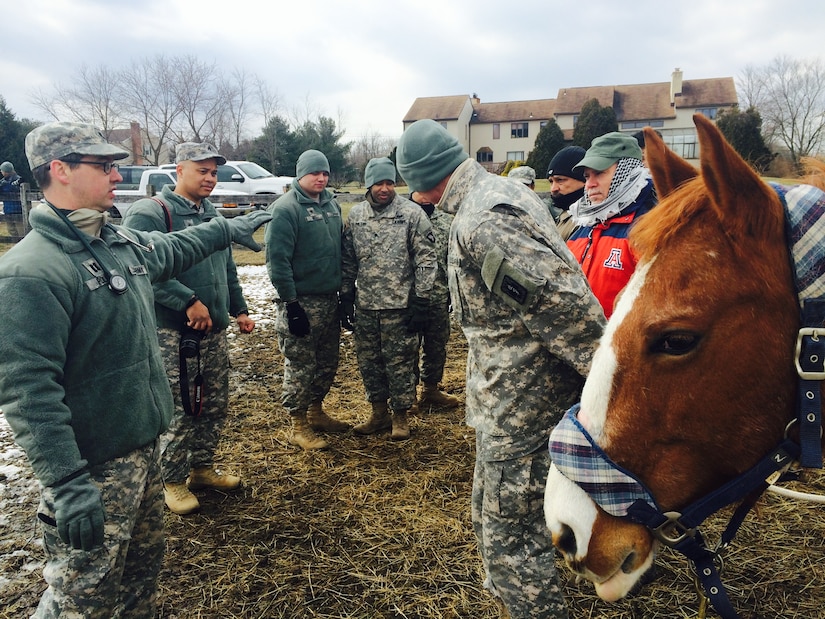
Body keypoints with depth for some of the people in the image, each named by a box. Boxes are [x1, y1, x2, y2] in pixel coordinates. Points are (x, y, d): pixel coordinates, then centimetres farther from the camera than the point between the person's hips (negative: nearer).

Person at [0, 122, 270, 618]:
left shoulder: (122, 242, 5)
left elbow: (171, 250, 29)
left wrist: (227, 229, 37)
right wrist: (68, 484, -28)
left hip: (145, 446, 8)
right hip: (94, 468, -8)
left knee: (144, 563, 23)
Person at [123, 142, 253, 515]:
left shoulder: (213, 215, 15)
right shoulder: (150, 213, -10)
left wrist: (239, 310, 17)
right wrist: (189, 301, -23)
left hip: (215, 331, 8)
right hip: (172, 333, -7)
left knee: (215, 406, 14)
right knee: (178, 412, -1)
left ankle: (202, 467, 33)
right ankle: (173, 482, 18)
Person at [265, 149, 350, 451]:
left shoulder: (331, 204, 10)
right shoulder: (285, 208, -13)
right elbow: (277, 259, -17)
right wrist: (290, 303, -20)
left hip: (329, 298, 8)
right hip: (301, 301, -7)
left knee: (327, 362, 16)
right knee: (300, 366, 1)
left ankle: (316, 411, 34)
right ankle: (299, 426, 14)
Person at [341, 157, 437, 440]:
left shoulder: (412, 213, -6)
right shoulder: (355, 215, 6)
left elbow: (426, 260, -7)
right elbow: (348, 260, 12)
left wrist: (421, 300, -10)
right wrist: (347, 296, 11)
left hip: (399, 305, -4)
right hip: (365, 305, 5)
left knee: (400, 362, 4)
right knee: (368, 361, 13)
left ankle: (400, 415, 21)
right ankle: (379, 412, 30)